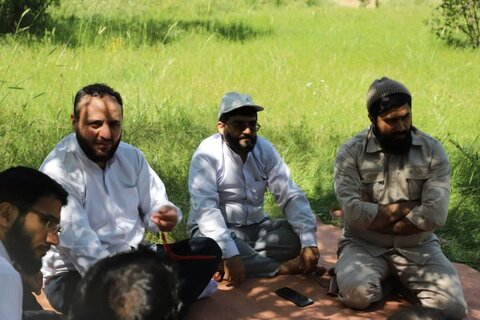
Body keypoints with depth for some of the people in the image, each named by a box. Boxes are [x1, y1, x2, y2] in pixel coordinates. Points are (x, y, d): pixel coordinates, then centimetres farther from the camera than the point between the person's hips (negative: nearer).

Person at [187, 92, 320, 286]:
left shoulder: (264, 149, -4)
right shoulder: (207, 154, -19)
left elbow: (291, 196, -8)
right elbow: (205, 208, -29)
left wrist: (309, 241, -23)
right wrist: (230, 254, -41)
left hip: (255, 227, 5)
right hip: (217, 229, -4)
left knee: (298, 236, -17)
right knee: (214, 246, -37)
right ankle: (283, 268, -19)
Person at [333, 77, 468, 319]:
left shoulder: (432, 150, -4)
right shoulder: (351, 153, -8)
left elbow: (435, 215, -15)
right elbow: (354, 213, -20)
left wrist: (374, 218, -15)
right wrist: (407, 208, -12)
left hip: (418, 248, 2)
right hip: (363, 245, -1)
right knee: (356, 293, -32)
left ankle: (398, 279, 11)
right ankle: (382, 277, 4)